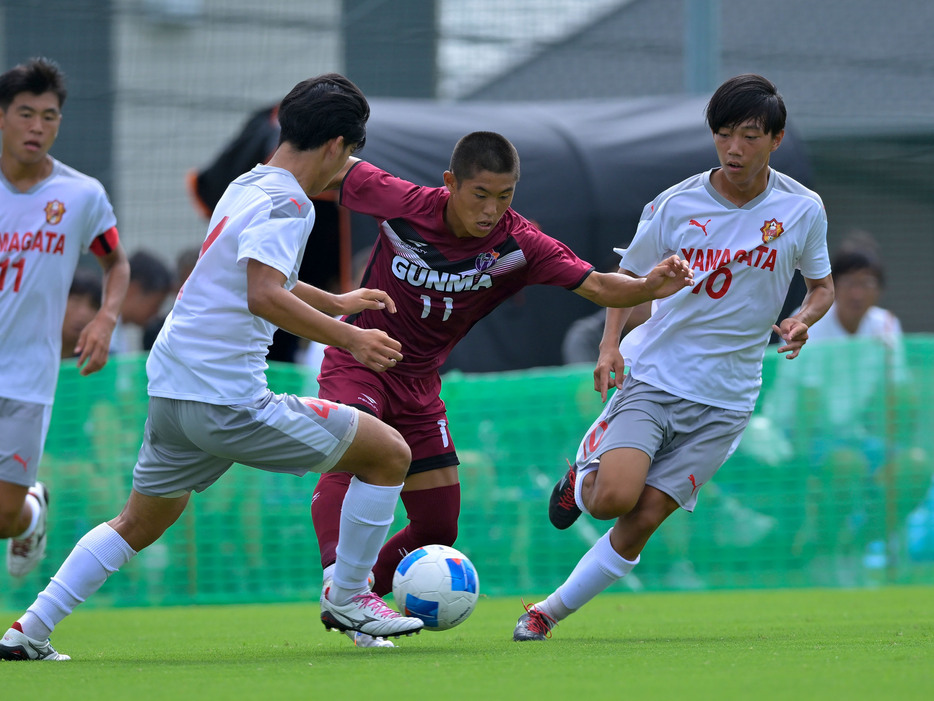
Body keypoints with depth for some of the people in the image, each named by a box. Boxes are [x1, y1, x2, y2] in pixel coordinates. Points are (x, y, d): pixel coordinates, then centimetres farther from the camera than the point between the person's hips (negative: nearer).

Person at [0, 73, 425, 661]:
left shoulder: (245, 188, 16)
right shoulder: (286, 202, -12)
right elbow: (265, 297, -28)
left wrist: (336, 303, 45)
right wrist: (350, 339, -21)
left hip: (172, 392, 9)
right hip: (228, 402, -9)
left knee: (139, 524, 25)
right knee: (390, 453, 1)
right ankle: (347, 598, 11)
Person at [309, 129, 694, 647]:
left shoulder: (518, 245, -17)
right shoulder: (402, 205, -20)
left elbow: (597, 286, -26)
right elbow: (341, 171, -2)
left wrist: (649, 287, -44)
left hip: (418, 384, 4)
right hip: (356, 363, -4)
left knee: (438, 527, 5)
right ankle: (336, 582, -44)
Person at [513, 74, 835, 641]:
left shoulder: (803, 209, -2)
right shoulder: (676, 205, -4)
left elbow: (823, 285, 13)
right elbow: (629, 277, 11)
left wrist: (803, 320, -10)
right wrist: (610, 343, -6)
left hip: (725, 398, 1)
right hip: (653, 375, -1)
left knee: (643, 519, -10)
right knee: (613, 499, -22)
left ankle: (550, 612, 5)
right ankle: (584, 476, 15)